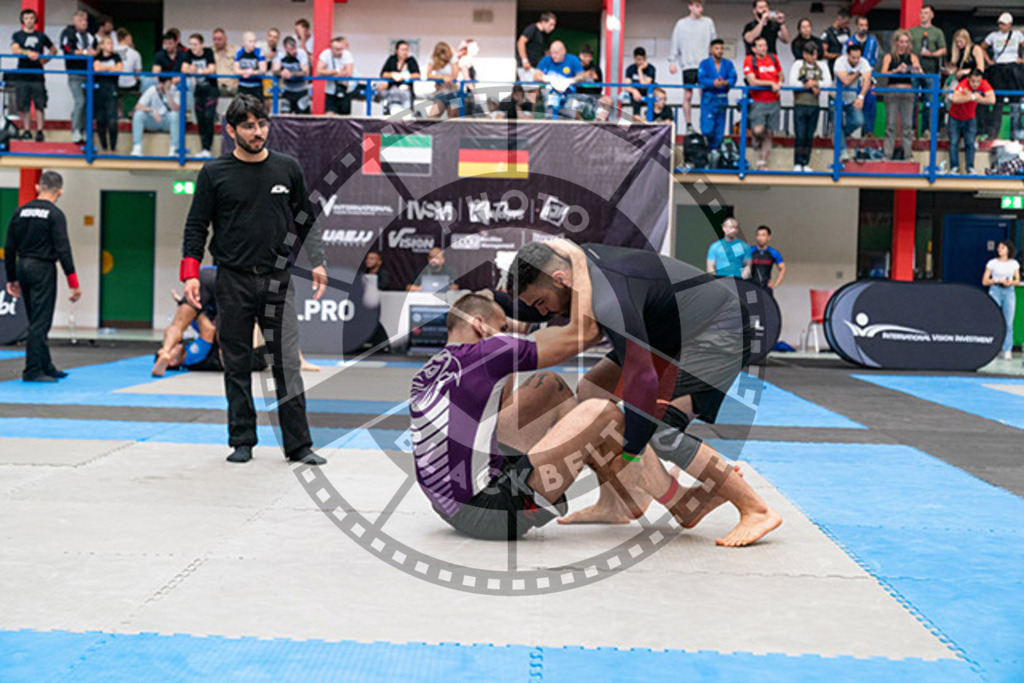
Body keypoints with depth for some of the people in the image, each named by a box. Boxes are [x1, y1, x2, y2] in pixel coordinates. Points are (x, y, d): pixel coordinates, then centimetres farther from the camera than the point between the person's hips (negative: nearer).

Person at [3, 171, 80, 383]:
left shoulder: (20, 212, 8)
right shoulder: (55, 215, -11)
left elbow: (9, 248, 10)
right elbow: (63, 250, -16)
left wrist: (11, 279, 18)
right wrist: (74, 283, -14)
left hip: (23, 268, 7)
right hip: (43, 269, -7)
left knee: (37, 321, 16)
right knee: (39, 322, -2)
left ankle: (47, 367, 26)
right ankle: (32, 371, -1)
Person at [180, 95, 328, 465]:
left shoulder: (287, 168, 7)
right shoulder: (214, 173, 2)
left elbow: (305, 220, 14)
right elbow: (196, 226, 4)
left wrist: (317, 263, 5)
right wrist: (191, 273, -5)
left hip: (277, 279, 1)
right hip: (232, 281, 0)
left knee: (287, 363, -2)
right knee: (237, 365, 6)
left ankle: (298, 444, 2)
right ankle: (242, 441, 16)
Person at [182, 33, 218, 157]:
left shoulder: (208, 52, -12)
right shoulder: (189, 54, -2)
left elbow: (212, 69, -21)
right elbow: (184, 69, -11)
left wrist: (198, 71, -36)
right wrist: (190, 70, -34)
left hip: (211, 89, -5)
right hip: (199, 89, 5)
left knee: (208, 118, -15)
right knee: (200, 119, 4)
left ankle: (207, 149, -14)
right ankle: (204, 149, 10)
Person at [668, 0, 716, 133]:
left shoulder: (708, 22, 8)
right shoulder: (681, 24, 4)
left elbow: (714, 41, 10)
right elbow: (675, 44, 3)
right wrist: (672, 62, -4)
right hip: (688, 65, -1)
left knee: (705, 95, -2)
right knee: (687, 96, 2)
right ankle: (689, 126, 10)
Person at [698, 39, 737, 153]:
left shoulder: (728, 64, 8)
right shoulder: (705, 63, 0)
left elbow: (733, 78, -4)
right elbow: (701, 79, -12)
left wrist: (725, 83, -25)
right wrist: (713, 83, -29)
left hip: (722, 100, 3)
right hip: (708, 99, -3)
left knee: (719, 132, 4)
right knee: (707, 130, -12)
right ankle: (704, 153, 11)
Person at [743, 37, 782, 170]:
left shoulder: (773, 58, 10)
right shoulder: (750, 60, -6)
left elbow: (780, 75, 22)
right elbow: (752, 81, -15)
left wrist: (779, 83, 0)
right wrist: (771, 83, -15)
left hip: (774, 102, 4)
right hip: (758, 102, -4)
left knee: (768, 133, 5)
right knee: (758, 130, -19)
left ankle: (762, 163, 14)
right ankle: (757, 142, 19)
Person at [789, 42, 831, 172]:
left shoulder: (822, 66, 13)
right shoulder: (798, 65, 4)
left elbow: (828, 83, 3)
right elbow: (792, 83, -9)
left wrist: (813, 83, -8)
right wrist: (811, 86, -9)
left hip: (815, 106, 3)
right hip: (800, 104, -3)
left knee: (810, 136, 5)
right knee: (800, 135, -7)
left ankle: (806, 164, 10)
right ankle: (797, 164, 0)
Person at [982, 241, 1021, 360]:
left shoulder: (1014, 263, 8)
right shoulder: (992, 263, 3)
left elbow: (1017, 280, 11)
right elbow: (984, 282, 0)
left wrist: (1010, 282, -11)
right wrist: (998, 280, -13)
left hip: (1009, 292, 1)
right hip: (995, 291, -1)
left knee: (1008, 322, -2)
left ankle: (1007, 350, 3)